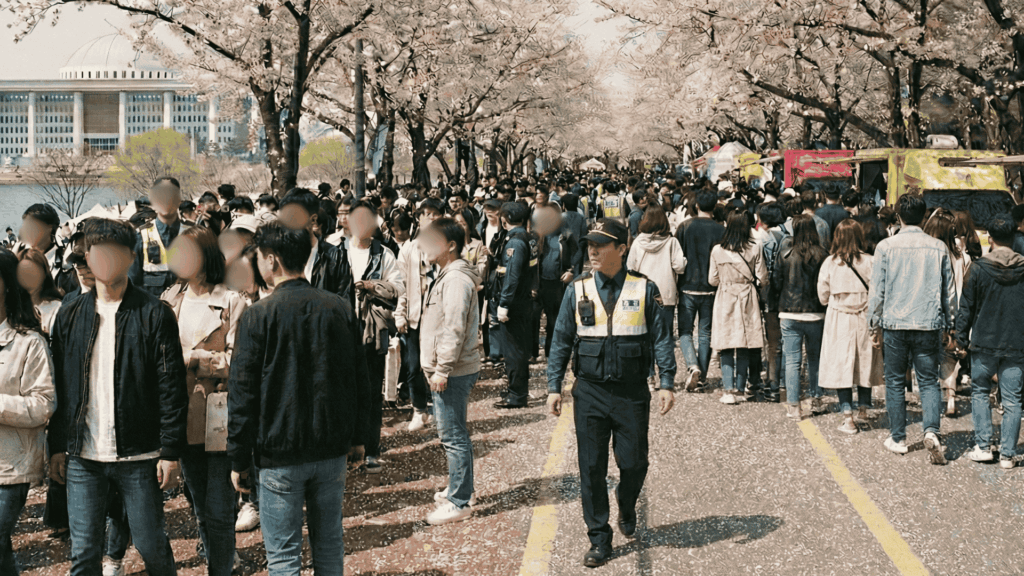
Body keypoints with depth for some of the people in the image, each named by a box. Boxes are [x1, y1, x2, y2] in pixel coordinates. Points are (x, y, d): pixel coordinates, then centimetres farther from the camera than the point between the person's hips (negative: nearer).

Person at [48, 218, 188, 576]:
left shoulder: (154, 315, -4)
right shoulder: (70, 316, 7)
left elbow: (172, 388, -5)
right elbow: (58, 387, 12)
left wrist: (171, 452, -8)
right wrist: (57, 447, 7)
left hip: (139, 456, -3)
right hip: (82, 456, 3)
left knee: (152, 546, 6)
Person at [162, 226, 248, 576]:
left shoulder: (231, 302, -7)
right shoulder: (171, 300, 9)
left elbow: (237, 361, -10)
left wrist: (194, 358, -17)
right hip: (184, 416, 6)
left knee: (219, 511, -4)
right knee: (200, 508, 16)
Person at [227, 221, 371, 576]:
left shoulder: (258, 315, -12)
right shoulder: (340, 309, 1)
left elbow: (243, 393, -9)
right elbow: (360, 378, 8)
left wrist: (239, 459, -1)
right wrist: (358, 437, 19)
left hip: (280, 454, -4)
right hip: (333, 448, 4)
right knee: (329, 543, 17)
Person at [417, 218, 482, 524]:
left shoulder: (456, 279, -18)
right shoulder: (446, 276, 17)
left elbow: (454, 329, -23)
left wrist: (442, 369, -22)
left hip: (452, 372, -11)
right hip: (449, 370, 11)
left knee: (453, 436, -6)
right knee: (454, 434, 18)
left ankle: (459, 502, -1)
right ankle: (460, 489, 29)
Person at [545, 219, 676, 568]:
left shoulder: (644, 290, -2)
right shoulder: (577, 291, 3)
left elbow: (662, 339, 1)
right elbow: (562, 341, 7)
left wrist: (666, 384, -6)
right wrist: (554, 386, 2)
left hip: (632, 393, -1)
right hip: (590, 391, 1)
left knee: (633, 462, 5)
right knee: (591, 467, 1)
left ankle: (626, 510, 38)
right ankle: (599, 539, 13)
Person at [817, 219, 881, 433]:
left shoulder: (830, 263, -6)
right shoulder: (870, 262, -7)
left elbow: (823, 296, 2)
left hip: (838, 321, -1)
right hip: (864, 319, 1)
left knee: (841, 367, 2)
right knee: (864, 364, 16)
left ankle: (848, 417, -2)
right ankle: (863, 409, 28)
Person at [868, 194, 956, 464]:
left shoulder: (886, 246, -5)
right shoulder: (938, 248, 0)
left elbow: (877, 290, -2)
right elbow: (949, 291, 6)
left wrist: (876, 323, 8)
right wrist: (949, 323, 18)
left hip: (895, 324, -1)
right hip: (929, 325, 1)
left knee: (895, 382, 10)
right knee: (929, 381, 7)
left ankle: (898, 439, 15)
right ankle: (931, 430, -13)